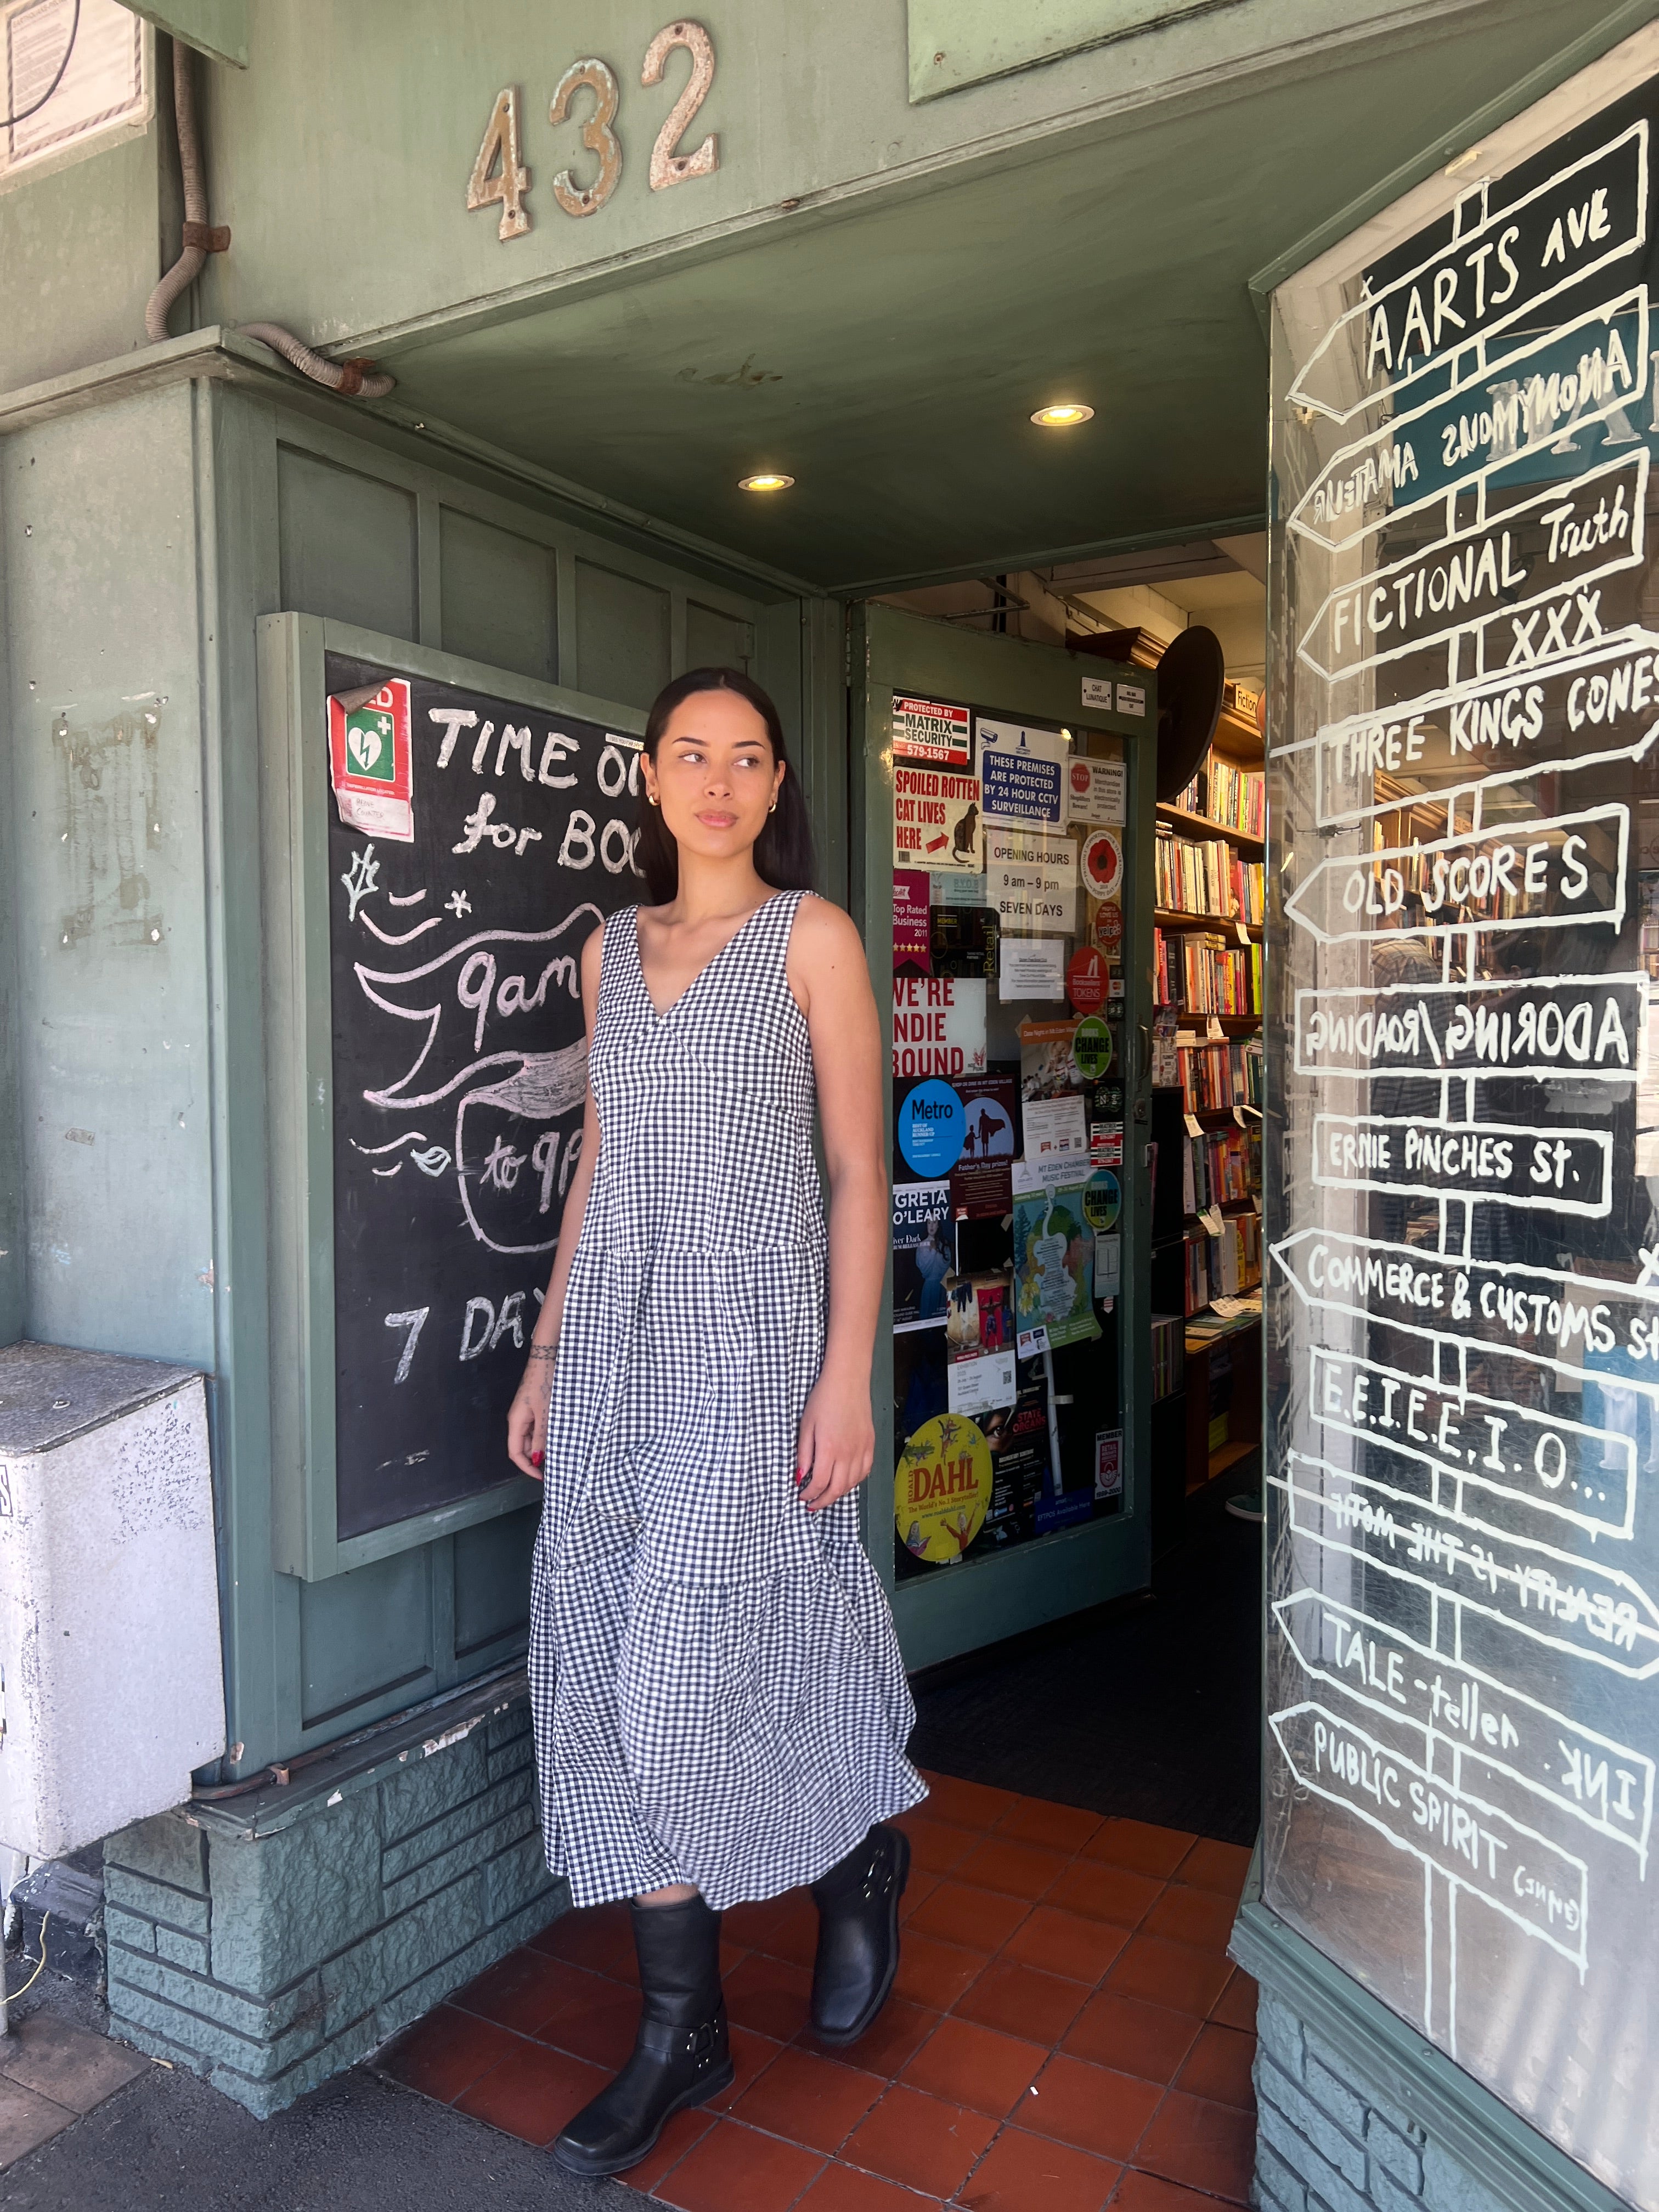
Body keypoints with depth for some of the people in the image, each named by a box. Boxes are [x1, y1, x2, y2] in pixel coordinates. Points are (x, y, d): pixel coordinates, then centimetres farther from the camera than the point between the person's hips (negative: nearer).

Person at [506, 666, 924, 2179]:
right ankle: (684, 2028, 24)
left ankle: (863, 1855, 31)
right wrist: (546, 1356, 13)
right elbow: (599, 1164, 15)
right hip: (618, 1341, 5)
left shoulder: (813, 936, -3)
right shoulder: (613, 948, 12)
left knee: (701, 1665, -2)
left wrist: (848, 1375, -12)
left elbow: (860, 1168, -6)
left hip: (752, 1336, -5)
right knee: (617, 1681, 6)